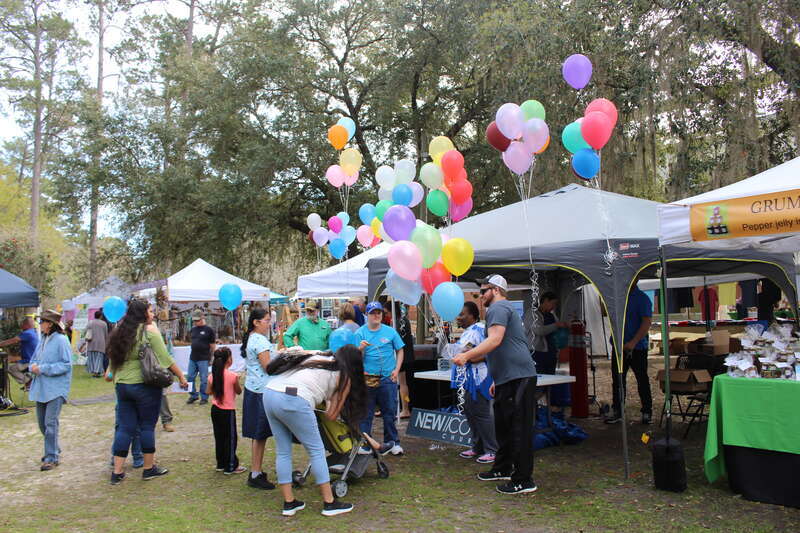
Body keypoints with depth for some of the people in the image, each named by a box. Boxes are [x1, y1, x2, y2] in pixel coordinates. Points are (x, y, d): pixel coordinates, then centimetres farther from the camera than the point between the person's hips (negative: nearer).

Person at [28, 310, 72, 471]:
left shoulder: (61, 340, -12)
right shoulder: (43, 340, 11)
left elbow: (66, 365, -15)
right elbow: (34, 359, 19)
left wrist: (43, 368, -18)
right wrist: (33, 366, -4)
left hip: (56, 388, -8)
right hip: (41, 388, 8)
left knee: (50, 422, -9)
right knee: (42, 422, 15)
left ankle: (52, 457, 0)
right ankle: (54, 450, 32)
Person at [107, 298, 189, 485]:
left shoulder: (119, 331, 11)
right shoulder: (149, 330, -8)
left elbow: (113, 360, 15)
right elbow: (165, 358, -11)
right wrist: (181, 377, -3)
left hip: (122, 385, 6)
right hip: (145, 385, -6)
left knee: (125, 427, 11)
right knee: (147, 426, 5)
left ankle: (117, 472, 12)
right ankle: (149, 468, 15)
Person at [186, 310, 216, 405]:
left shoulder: (208, 330, -6)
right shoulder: (193, 330, 10)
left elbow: (213, 346, -2)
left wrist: (211, 357, -1)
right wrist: (193, 353, 13)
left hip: (203, 359, -6)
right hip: (192, 358, 6)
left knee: (204, 379, 1)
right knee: (190, 378, 10)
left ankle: (204, 398, 13)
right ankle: (193, 395, 25)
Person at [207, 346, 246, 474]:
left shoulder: (213, 375, -3)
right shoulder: (232, 376, -17)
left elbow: (209, 392, 7)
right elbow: (239, 391, -5)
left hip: (215, 409, 6)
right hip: (228, 411, -6)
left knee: (219, 437, 15)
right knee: (230, 438, 4)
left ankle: (221, 464, 25)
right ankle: (231, 466, 9)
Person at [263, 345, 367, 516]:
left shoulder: (317, 358, 28)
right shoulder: (344, 377, 12)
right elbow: (331, 415, 8)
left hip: (269, 393, 7)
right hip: (293, 401, -7)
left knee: (283, 451, 15)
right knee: (317, 450, 7)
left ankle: (289, 503, 23)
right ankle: (329, 503, 13)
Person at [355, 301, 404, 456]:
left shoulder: (390, 331, 5)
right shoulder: (360, 333, 2)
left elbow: (399, 351, 10)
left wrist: (396, 370, -1)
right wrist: (361, 348, -24)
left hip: (387, 378, 1)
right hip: (366, 378, -1)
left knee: (390, 411, 7)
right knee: (365, 413, 6)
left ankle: (392, 442, 19)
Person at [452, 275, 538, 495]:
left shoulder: (498, 308, -8)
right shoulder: (505, 309, 26)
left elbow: (495, 340, -24)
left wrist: (467, 356, -26)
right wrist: (497, 380, 31)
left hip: (518, 377, -11)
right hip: (509, 378, 11)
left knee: (519, 429, -6)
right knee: (503, 425, 19)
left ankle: (523, 481, -1)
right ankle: (502, 469, 31)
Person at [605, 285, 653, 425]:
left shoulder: (642, 298, -8)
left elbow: (647, 322, -15)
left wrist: (633, 342, -21)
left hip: (637, 348, -5)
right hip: (618, 346, 6)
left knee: (642, 380, 5)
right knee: (617, 379, 7)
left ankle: (647, 412, 16)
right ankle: (617, 411, 15)